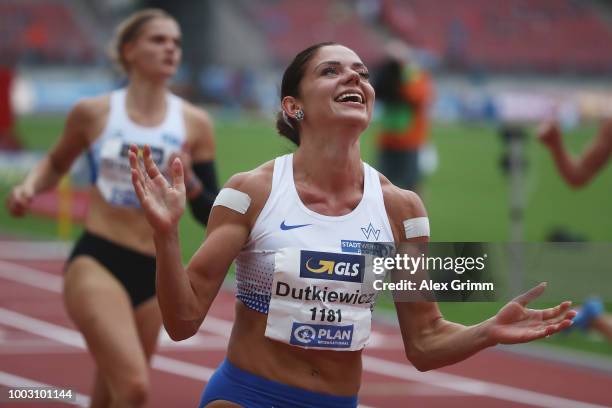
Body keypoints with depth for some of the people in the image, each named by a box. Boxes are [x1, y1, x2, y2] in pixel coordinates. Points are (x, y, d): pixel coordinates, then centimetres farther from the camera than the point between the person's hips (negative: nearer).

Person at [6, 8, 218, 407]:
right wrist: (30, 187, 0)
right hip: (96, 262, -3)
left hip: (153, 274, 3)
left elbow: (212, 215, 5)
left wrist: (188, 181, -14)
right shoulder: (94, 113, 1)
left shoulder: (194, 124, 3)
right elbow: (56, 163, 20)